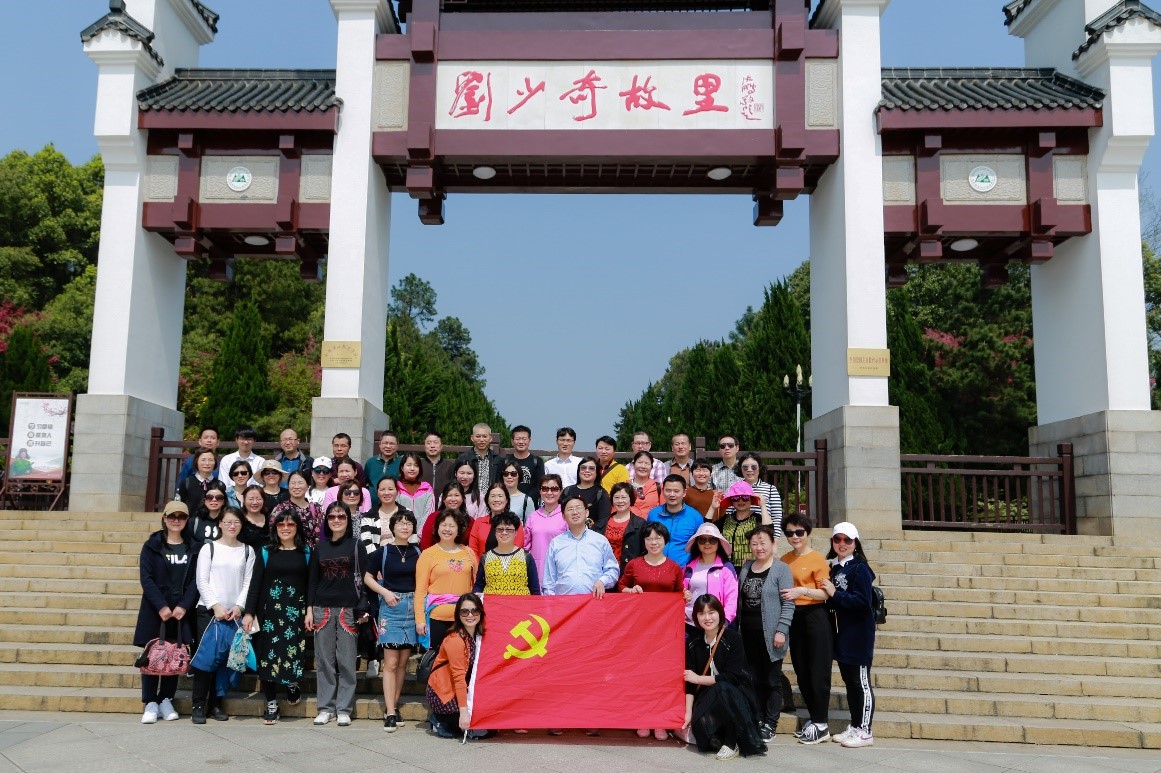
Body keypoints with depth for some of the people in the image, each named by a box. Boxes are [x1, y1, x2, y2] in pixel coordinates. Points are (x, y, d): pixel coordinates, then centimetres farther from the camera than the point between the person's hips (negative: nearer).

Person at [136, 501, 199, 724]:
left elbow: (195, 580, 2)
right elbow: (146, 578, -4)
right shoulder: (152, 546, 3)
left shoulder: (193, 548, 7)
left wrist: (183, 606, -11)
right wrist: (161, 606, -14)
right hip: (154, 611, -1)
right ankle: (150, 703, 6)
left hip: (181, 611, 2)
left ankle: (166, 700, 13)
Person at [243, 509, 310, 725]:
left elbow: (310, 584, 7)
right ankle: (271, 704, 11)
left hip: (296, 611, 0)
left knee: (294, 651, -7)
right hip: (269, 611, 0)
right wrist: (249, 612, -6)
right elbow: (255, 583, 1)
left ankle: (293, 685, 21)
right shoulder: (265, 551, 5)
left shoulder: (306, 553, 7)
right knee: (268, 655, 1)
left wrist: (310, 611, 0)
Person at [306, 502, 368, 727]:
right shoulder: (320, 546, 11)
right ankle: (326, 707, 13)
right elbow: (313, 579, 12)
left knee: (347, 661, -1)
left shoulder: (356, 545, 3)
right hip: (322, 609, 3)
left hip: (348, 609, -2)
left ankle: (344, 709, 7)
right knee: (324, 661, 4)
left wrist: (362, 608, -8)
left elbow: (362, 577, -1)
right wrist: (309, 609, 5)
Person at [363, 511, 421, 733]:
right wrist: (385, 592, -8)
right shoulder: (383, 551, 0)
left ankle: (393, 706, 18)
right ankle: (390, 713, -7)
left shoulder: (417, 551, 7)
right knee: (391, 662, -7)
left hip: (413, 606, 3)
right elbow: (368, 577, 5)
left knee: (403, 662, 8)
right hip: (391, 606, -3)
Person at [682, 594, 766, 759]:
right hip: (707, 697, 2)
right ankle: (719, 739, 4)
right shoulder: (693, 642, 1)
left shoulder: (733, 638, -10)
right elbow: (689, 682, 1)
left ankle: (732, 743, -19)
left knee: (722, 689, -37)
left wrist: (699, 679, -13)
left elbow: (731, 677, -17)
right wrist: (688, 712, -7)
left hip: (735, 695, -2)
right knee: (700, 724, -30)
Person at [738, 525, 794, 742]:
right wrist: (737, 628, 15)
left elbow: (788, 603, -10)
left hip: (770, 634, -6)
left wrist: (781, 630, -16)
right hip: (749, 634, 6)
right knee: (754, 679, 11)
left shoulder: (781, 569, -6)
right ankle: (757, 720, 21)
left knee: (772, 680, 4)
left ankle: (770, 724, 12)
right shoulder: (746, 567, 12)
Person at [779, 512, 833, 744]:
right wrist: (784, 594, 2)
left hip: (815, 616, -6)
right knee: (801, 671, 11)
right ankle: (813, 718, 23)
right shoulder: (784, 560, 10)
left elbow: (826, 593, -12)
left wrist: (802, 591, -24)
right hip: (793, 617, 7)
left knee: (818, 671, -2)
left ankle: (821, 725, 5)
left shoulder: (817, 558, -8)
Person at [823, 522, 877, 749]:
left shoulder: (860, 569, -12)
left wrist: (835, 594, -19)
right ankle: (855, 727, 24)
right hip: (841, 634, 8)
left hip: (858, 636, -8)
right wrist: (828, 594, 0)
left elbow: (863, 602, -21)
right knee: (849, 681, 14)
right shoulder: (835, 569, 12)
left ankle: (865, 732, 7)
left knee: (861, 683, -1)